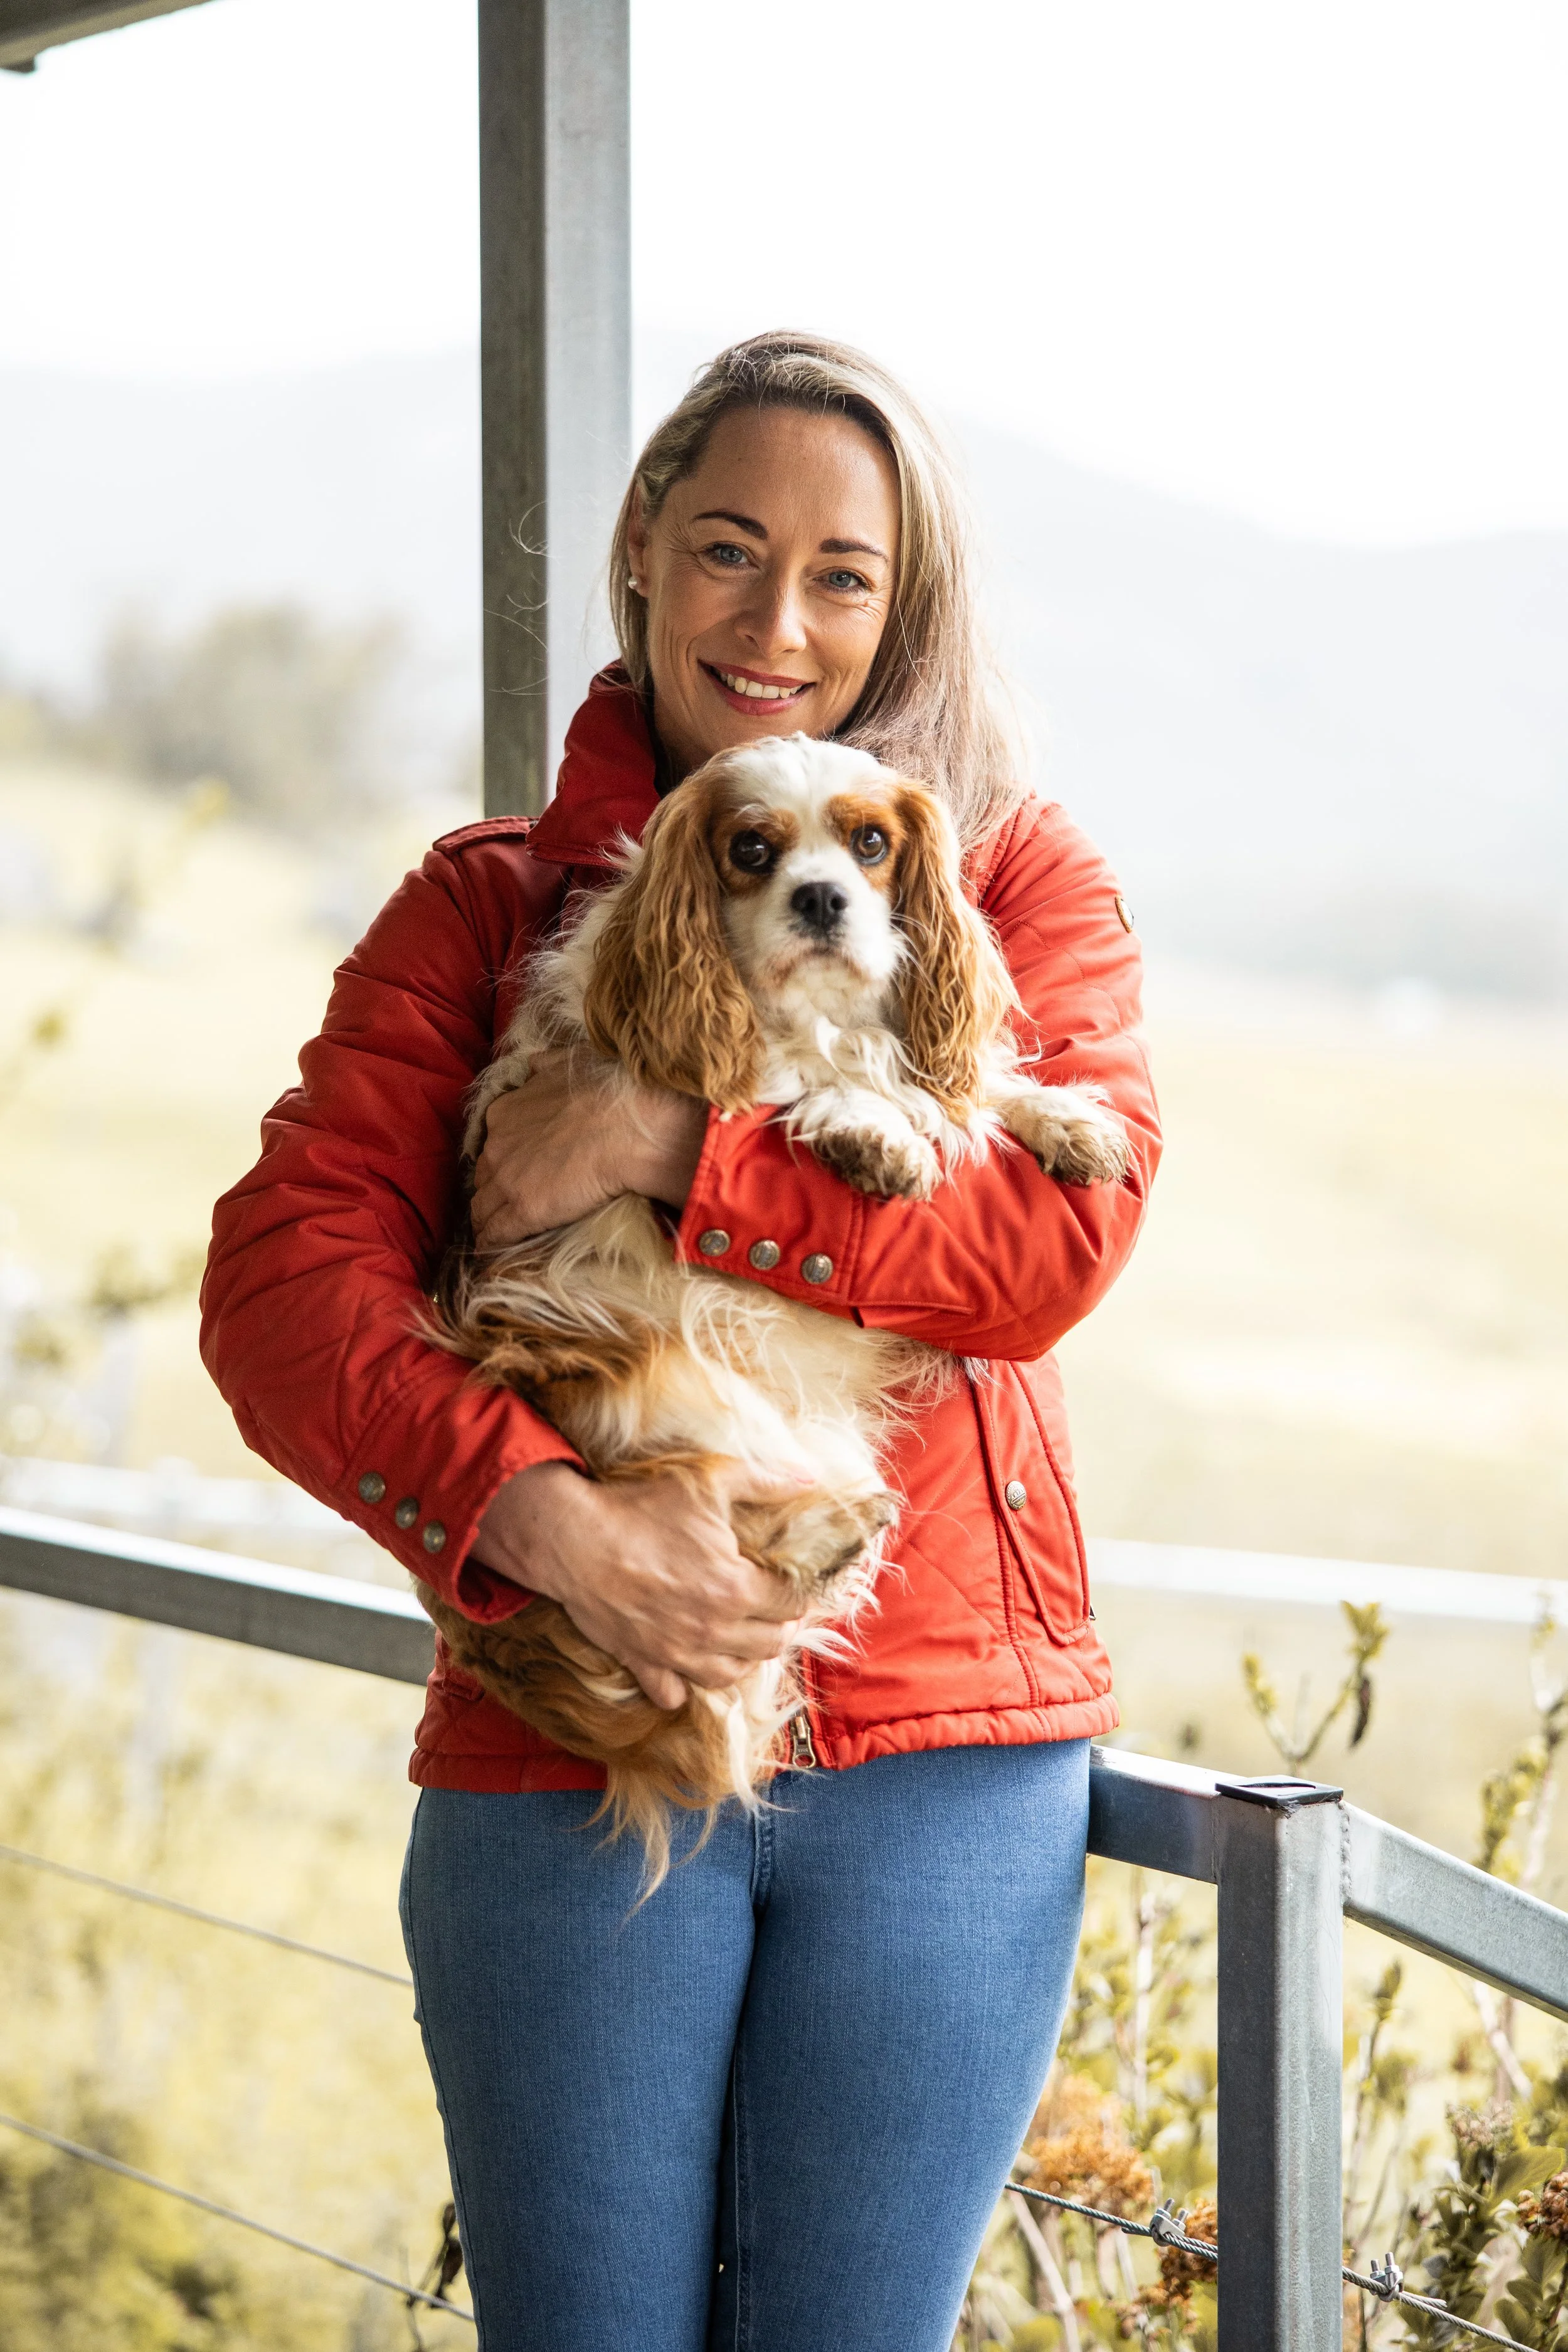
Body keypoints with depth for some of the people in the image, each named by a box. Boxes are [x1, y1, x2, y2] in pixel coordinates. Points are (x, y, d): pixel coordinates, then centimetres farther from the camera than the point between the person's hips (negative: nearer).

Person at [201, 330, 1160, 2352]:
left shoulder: (1020, 878, 9)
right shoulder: (483, 907, 8)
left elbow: (1061, 1233, -9)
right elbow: (278, 1284, -4)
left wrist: (671, 1155, -14)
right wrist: (542, 1517, -19)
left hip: (945, 1754, 0)